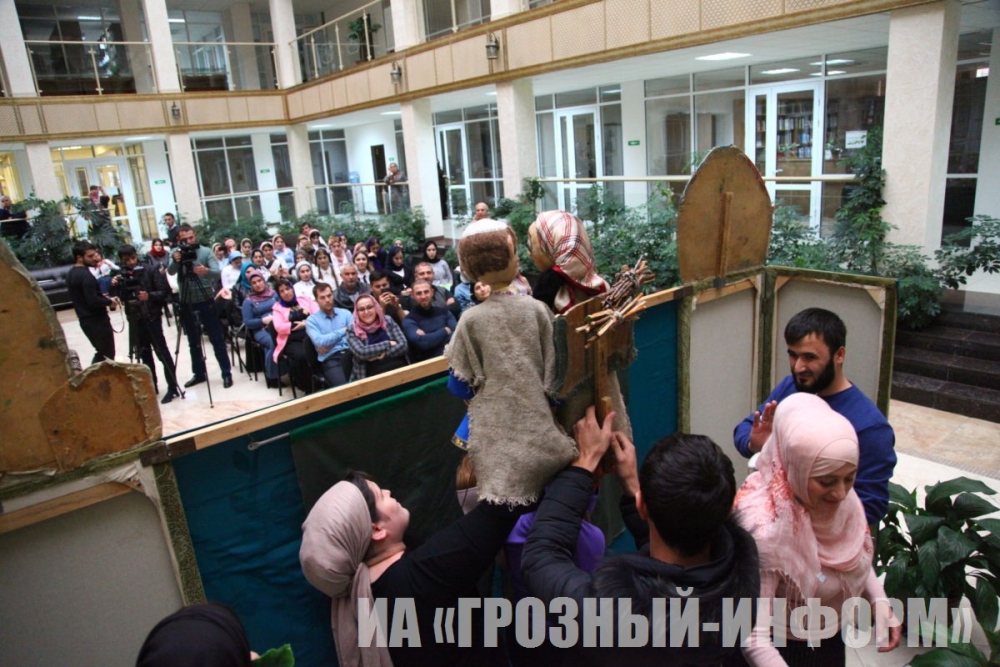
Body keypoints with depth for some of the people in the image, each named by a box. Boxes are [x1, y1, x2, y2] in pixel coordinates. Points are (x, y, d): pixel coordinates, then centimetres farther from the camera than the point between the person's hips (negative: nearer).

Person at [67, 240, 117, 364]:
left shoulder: (71, 273, 11)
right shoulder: (86, 275, -20)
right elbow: (93, 301, -26)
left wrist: (102, 297, 9)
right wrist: (109, 301, -10)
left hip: (85, 320, 9)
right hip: (97, 321, -9)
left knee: (101, 353, 20)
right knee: (108, 356, -1)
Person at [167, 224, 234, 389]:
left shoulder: (206, 251, -5)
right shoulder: (176, 252, 3)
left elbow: (217, 273, -17)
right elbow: (170, 272, -14)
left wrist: (206, 271, -39)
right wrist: (176, 261, -35)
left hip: (206, 301, -3)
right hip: (187, 303, 3)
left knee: (217, 339, 0)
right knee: (193, 342, 12)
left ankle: (226, 373, 5)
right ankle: (199, 374, 23)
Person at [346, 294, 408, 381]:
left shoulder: (388, 321, 11)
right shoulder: (352, 332, 5)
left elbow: (402, 345, 3)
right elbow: (361, 352, -11)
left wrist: (380, 355, -7)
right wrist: (388, 344, -5)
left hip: (399, 368, 2)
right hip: (374, 375, -2)